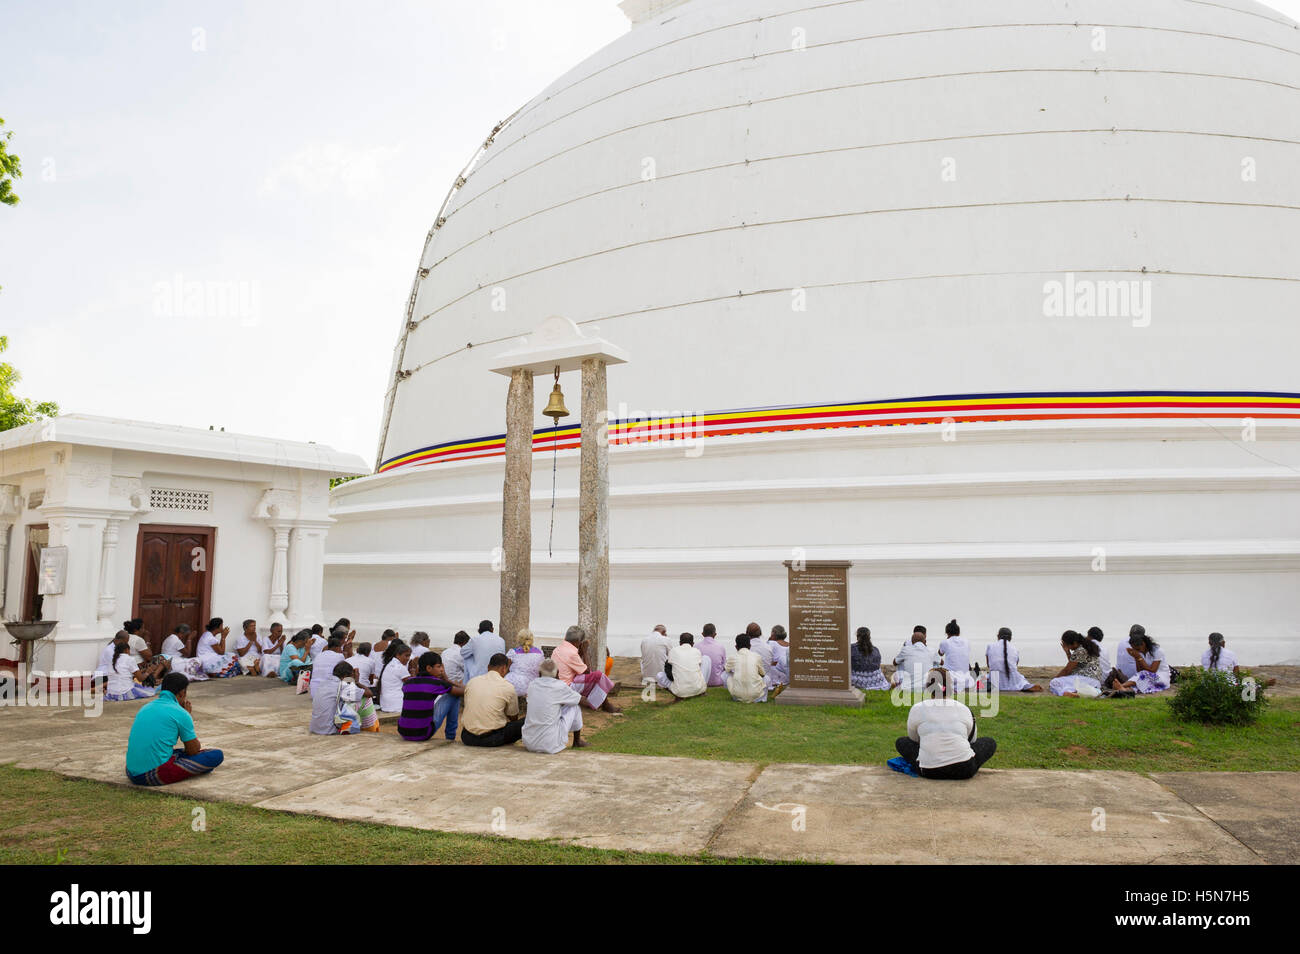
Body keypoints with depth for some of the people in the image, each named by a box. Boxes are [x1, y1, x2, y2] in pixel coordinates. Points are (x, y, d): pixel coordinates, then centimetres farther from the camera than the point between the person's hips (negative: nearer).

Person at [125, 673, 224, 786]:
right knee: (216, 755, -4)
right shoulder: (180, 713, -5)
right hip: (155, 776, -8)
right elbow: (194, 750, 6)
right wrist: (189, 717, 16)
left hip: (131, 773, 8)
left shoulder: (145, 708, 15)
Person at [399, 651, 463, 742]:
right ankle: (450, 737, 19)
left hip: (404, 734, 5)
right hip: (424, 734, -5)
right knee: (454, 695, 8)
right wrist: (446, 680, 14)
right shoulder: (436, 683, -7)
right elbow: (465, 691, 3)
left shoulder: (407, 683, 8)